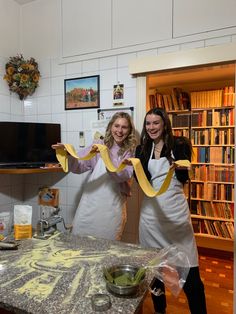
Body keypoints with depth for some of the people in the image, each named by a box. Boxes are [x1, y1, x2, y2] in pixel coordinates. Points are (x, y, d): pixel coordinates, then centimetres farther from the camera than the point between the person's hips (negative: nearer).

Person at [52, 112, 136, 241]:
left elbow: (124, 175, -13)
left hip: (113, 208, 0)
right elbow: (78, 166, -1)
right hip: (90, 203, 1)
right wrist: (68, 154, -20)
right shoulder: (99, 145, 4)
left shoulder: (130, 152, 3)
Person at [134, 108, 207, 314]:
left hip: (176, 209, -2)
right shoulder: (142, 149, 6)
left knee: (189, 267, -2)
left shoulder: (179, 145, 0)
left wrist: (180, 167, -22)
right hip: (151, 210, 2)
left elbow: (184, 179, -2)